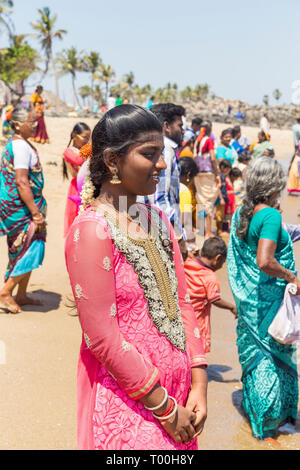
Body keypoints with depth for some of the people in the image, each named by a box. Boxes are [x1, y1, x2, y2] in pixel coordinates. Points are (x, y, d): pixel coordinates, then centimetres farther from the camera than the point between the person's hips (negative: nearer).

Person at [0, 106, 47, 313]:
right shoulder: (21, 146, -17)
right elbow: (21, 182, -24)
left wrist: (35, 210, 22)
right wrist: (36, 212, -23)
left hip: (18, 208, 10)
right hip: (21, 208, -10)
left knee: (23, 250, 14)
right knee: (31, 249, -6)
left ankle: (21, 295, 23)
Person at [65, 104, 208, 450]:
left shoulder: (157, 220, 6)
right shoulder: (91, 230, -18)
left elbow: (181, 302, 6)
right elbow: (100, 337, -20)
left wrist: (199, 385, -1)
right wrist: (165, 408, -13)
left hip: (175, 386, 7)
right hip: (125, 399, -7)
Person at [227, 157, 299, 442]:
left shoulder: (241, 212, 2)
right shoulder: (271, 216, -22)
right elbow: (265, 262, -31)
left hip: (247, 295, 7)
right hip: (269, 298, -7)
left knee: (254, 351, 21)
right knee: (274, 356, 8)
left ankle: (253, 410, 37)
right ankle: (267, 425, 21)